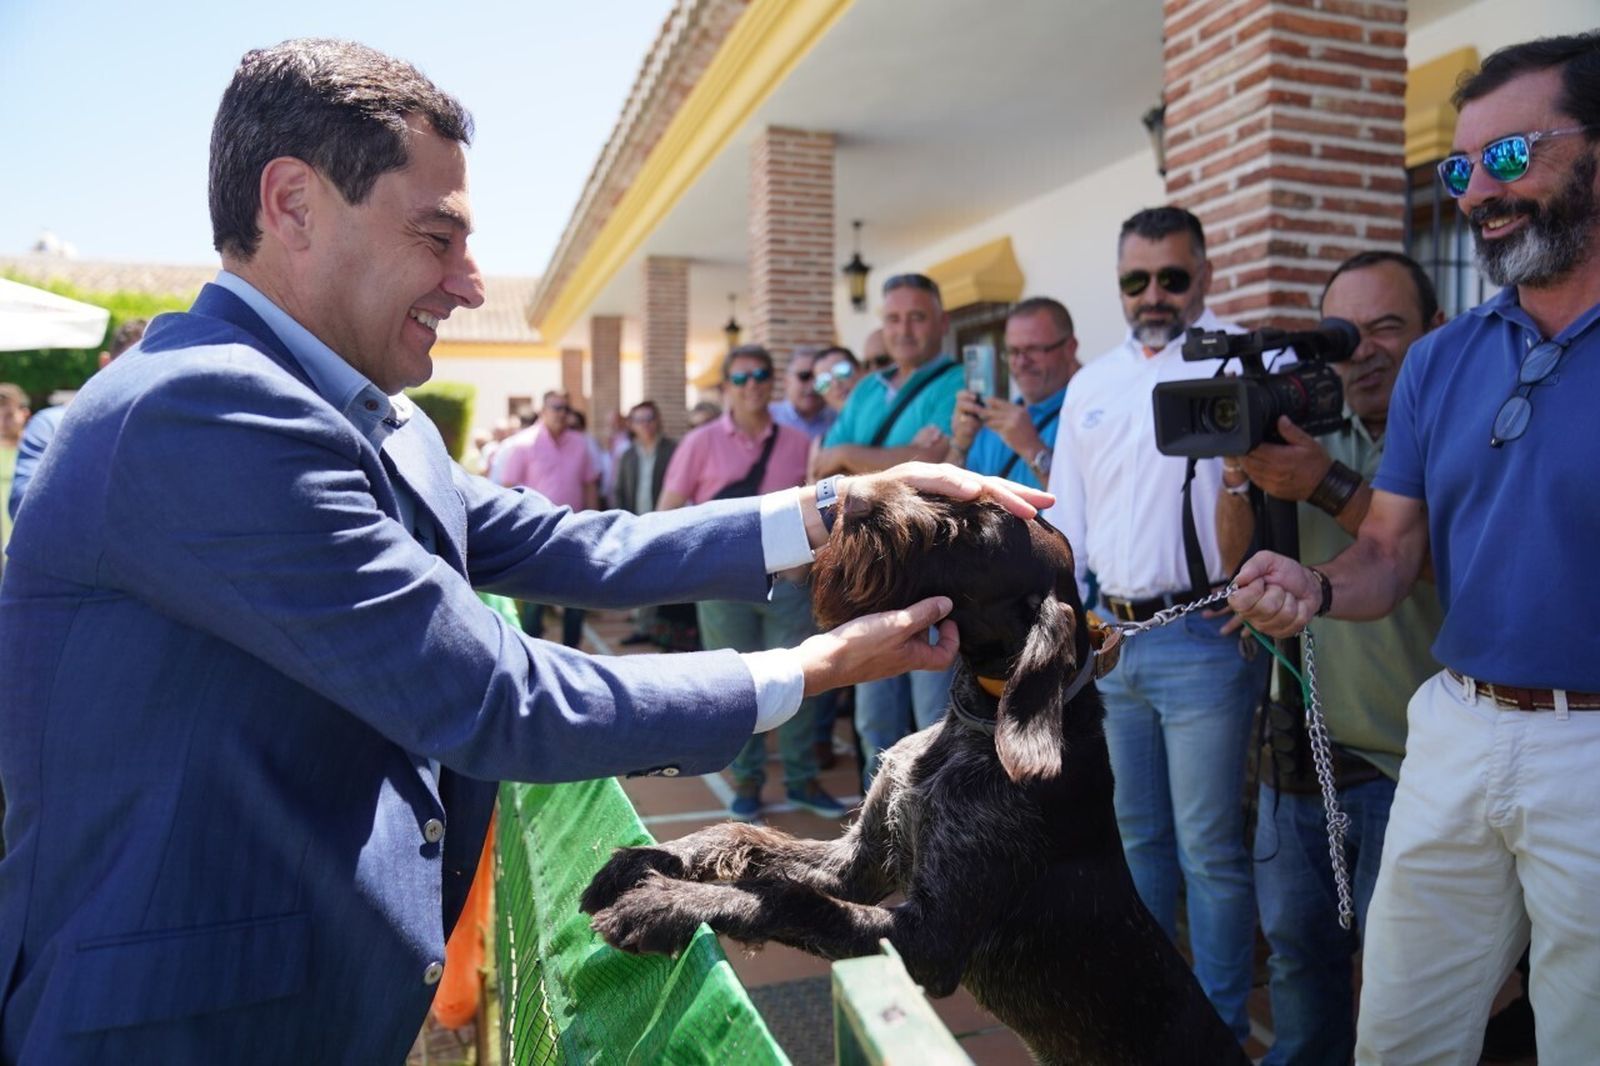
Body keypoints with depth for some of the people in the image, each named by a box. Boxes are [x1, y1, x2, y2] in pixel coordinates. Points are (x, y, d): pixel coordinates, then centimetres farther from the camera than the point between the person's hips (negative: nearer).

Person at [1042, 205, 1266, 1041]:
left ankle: (1218, 1026, 23)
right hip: (1111, 635, 6)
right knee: (1134, 829, 19)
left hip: (1202, 636, -6)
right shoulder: (1091, 384, 13)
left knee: (1208, 846, 4)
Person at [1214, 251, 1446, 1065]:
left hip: (1403, 765, -4)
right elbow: (1239, 559, 1)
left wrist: (1328, 486, -31)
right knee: (1297, 955, 18)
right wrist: (1240, 468, -16)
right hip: (1295, 759, 5)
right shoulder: (1307, 430, 7)